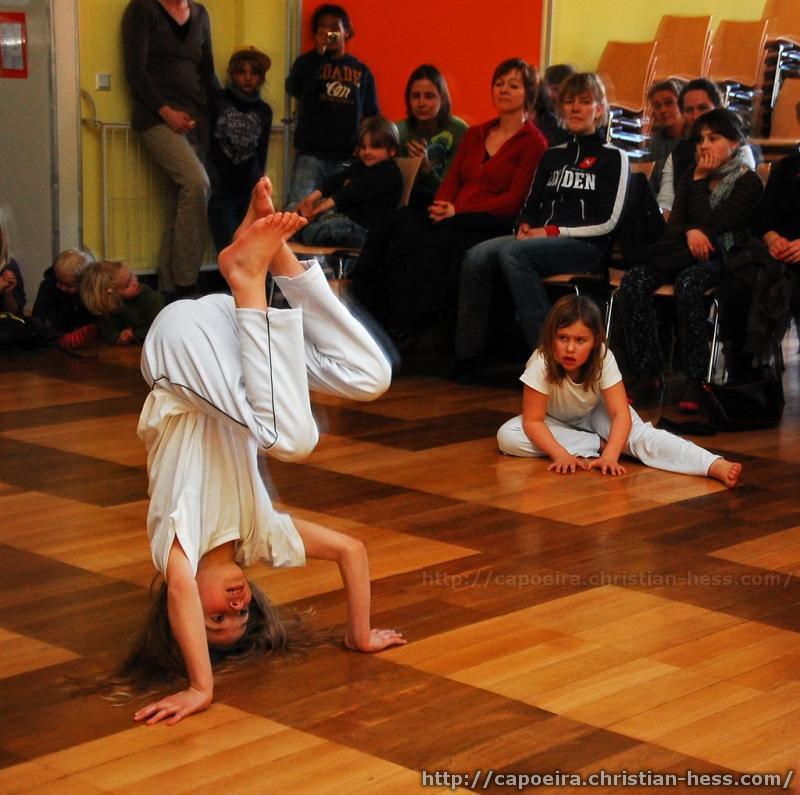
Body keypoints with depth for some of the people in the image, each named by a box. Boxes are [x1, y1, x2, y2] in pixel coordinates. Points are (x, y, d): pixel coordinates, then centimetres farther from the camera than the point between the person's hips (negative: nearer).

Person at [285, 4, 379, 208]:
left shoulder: (361, 71, 12)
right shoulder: (308, 63, 9)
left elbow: (372, 115, 14)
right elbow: (293, 89, -13)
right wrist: (318, 52, -16)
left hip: (348, 158, 2)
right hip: (311, 155, -2)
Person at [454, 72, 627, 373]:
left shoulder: (613, 157, 7)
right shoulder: (552, 156, 25)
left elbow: (607, 221, -3)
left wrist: (552, 231, -11)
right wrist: (525, 227, -4)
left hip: (584, 246, -5)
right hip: (539, 239, 5)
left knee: (512, 253, -35)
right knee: (476, 256, -25)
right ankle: (466, 356, -23)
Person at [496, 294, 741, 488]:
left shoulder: (603, 359, -28)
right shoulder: (541, 363, -32)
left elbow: (621, 414, -32)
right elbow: (532, 421, -29)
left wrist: (609, 457, -47)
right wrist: (560, 455, -43)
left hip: (596, 413, -1)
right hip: (556, 422, 1)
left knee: (641, 435, -30)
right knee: (507, 437, -29)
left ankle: (716, 466, -45)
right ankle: (598, 444, -24)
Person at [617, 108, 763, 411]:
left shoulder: (748, 182, 1)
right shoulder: (690, 176, 19)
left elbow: (710, 225, -11)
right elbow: (673, 225, 10)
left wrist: (700, 181, -2)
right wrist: (690, 233, -12)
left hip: (720, 256, -5)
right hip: (683, 254, 5)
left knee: (688, 283, -38)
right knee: (633, 282, -24)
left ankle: (696, 380, -32)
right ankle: (647, 374, -21)